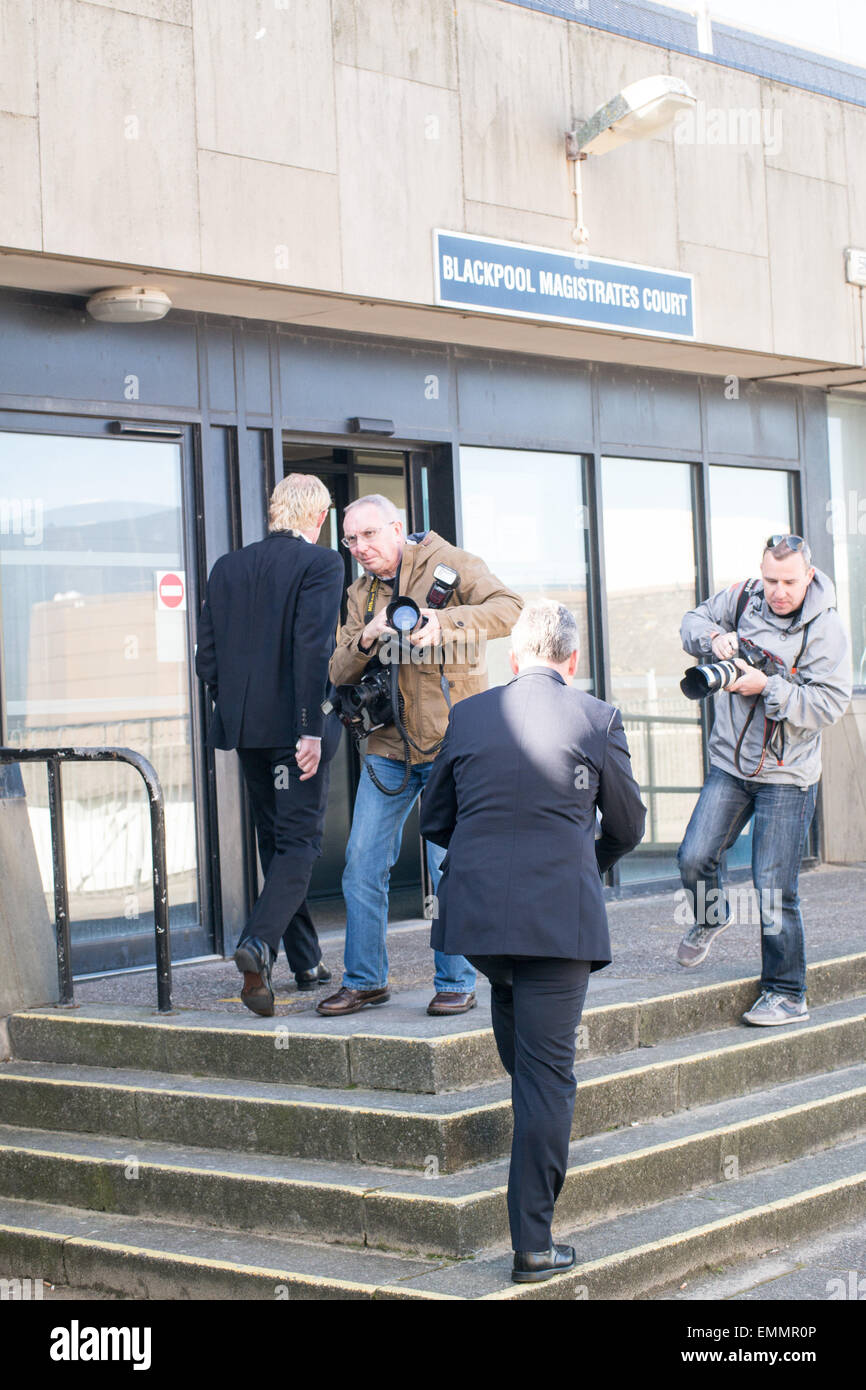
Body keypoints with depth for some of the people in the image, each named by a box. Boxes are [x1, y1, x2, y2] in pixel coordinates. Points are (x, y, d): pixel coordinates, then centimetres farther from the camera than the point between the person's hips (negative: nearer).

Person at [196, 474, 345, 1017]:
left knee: (276, 840, 15)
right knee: (299, 840, -1)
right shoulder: (321, 563, -8)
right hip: (295, 726, -6)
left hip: (246, 726, 6)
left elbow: (208, 657, 7)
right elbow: (312, 648, -19)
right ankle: (259, 942, -21)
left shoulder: (227, 568, 9)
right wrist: (311, 728, -19)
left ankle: (307, 962, 23)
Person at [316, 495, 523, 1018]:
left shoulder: (450, 565, -3)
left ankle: (457, 983, 8)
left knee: (449, 866, -4)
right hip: (389, 747, 5)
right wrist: (367, 638, -13)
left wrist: (444, 620, -34)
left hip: (449, 740, -5)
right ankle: (365, 980, 16)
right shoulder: (363, 593, 14)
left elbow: (510, 609, -19)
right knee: (362, 865, 4)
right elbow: (340, 674, 7)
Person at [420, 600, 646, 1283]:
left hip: (474, 913, 3)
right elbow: (628, 826, 9)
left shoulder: (467, 715, 6)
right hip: (562, 914, -3)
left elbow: (434, 819, 16)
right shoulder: (598, 719, -1)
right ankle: (533, 1244, 2)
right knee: (549, 1073, 1)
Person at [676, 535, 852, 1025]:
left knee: (775, 889, -4)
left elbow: (831, 703, -16)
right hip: (730, 764, 4)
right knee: (694, 859, -7)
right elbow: (693, 622, 14)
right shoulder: (743, 598, 0)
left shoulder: (826, 628, -12)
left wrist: (768, 687, -24)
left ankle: (787, 994, 10)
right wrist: (716, 638, -9)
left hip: (787, 776, -4)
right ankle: (711, 917, 28)